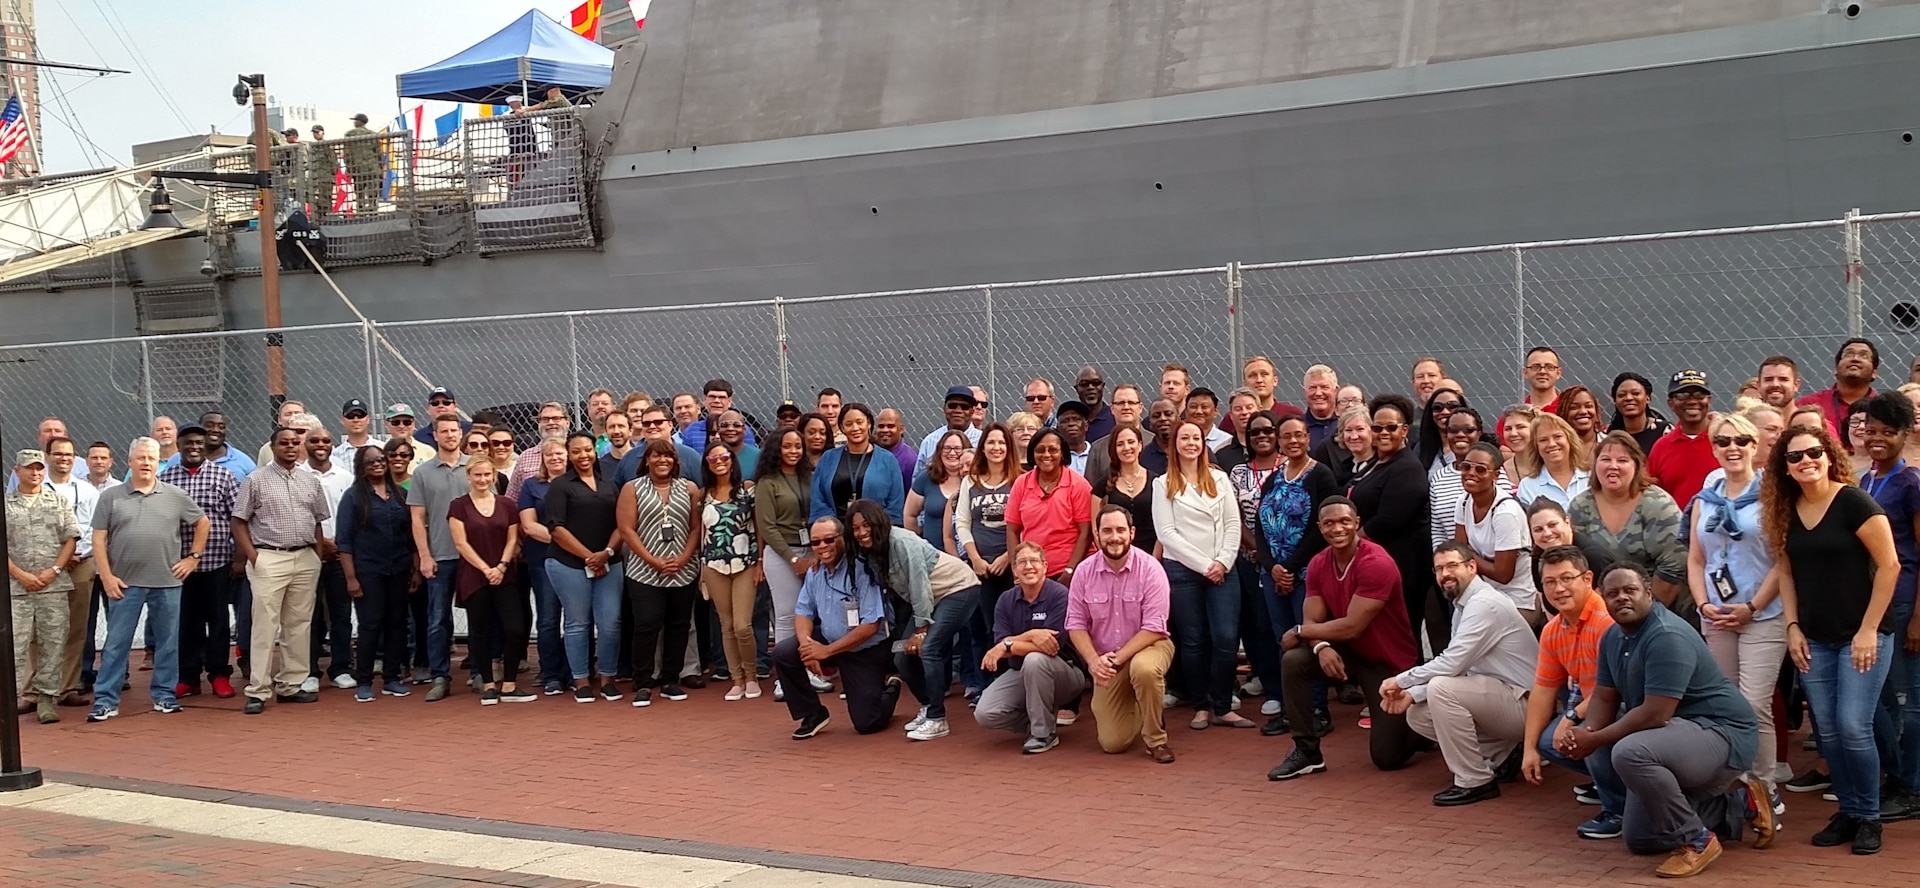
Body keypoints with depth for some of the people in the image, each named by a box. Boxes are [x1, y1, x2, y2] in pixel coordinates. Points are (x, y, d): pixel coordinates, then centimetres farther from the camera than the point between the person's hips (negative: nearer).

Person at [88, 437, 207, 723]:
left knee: (167, 642, 8)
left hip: (167, 582, 1)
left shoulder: (175, 496, 5)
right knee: (116, 643, 1)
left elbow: (202, 523, 16)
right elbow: (99, 539, 1)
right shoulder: (111, 497, 2)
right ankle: (105, 700, 5)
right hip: (125, 583, -1)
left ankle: (164, 695, 19)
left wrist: (193, 556, 8)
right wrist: (107, 576, -6)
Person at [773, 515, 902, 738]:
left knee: (866, 723, -7)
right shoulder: (814, 572, -1)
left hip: (866, 651, -6)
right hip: (828, 640, 6)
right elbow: (803, 612, 5)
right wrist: (806, 643, -19)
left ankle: (890, 690, 30)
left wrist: (827, 650, -24)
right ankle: (812, 715, 2)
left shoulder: (860, 570, -22)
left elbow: (871, 626, -24)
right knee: (783, 653, -17)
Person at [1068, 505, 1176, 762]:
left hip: (1148, 646, -2)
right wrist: (1094, 661, -20)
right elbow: (1076, 624, -4)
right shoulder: (1084, 572, -9)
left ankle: (1156, 739, -17)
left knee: (1144, 669, -41)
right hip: (1104, 659, 3)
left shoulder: (1150, 568, -17)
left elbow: (1154, 628, -19)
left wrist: (1117, 658, -25)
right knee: (1112, 743, -4)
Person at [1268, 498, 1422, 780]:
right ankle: (1306, 751, -8)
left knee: (1387, 757, -7)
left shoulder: (1377, 563, -26)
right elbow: (1312, 621, -7)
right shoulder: (1318, 565, -4)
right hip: (1349, 652, 6)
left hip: (1390, 662, -6)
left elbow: (1352, 627, -28)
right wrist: (1321, 647, -30)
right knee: (1293, 661, -22)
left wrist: (1298, 632, -18)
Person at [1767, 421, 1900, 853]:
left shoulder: (1854, 502, -13)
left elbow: (1889, 565, -13)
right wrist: (1793, 627, 3)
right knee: (1827, 730, 7)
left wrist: (1869, 630, -15)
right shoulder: (1785, 511, 4)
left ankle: (1869, 817, 8)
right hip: (1815, 639, 6)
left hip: (1861, 635, -5)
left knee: (1853, 727, -9)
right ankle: (1848, 812, 20)